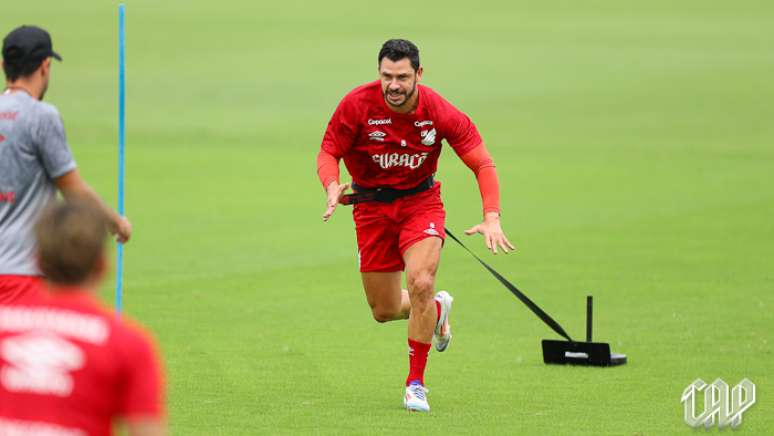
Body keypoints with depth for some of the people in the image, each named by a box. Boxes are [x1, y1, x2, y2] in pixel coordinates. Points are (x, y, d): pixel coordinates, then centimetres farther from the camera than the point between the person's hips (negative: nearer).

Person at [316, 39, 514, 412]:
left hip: (420, 201, -2)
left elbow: (482, 163, -12)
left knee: (421, 283, -26)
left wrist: (492, 218, -25)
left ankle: (415, 384, -10)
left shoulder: (439, 112, -19)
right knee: (384, 311, 6)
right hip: (372, 207, 2)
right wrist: (332, 186, -30)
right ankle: (437, 309, 43)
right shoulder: (357, 105, -19)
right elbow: (329, 152, -7)